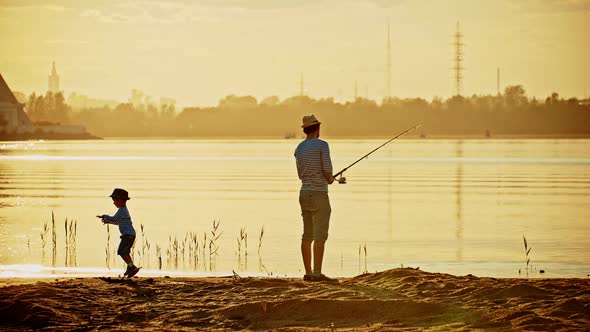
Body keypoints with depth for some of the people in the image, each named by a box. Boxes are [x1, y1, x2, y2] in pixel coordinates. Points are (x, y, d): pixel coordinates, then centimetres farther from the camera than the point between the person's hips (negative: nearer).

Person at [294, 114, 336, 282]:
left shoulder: (299, 148, 10)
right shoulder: (322, 145, -12)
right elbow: (327, 170, -17)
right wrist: (329, 179, 7)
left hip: (305, 193, 8)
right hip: (319, 195, -8)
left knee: (308, 235, 9)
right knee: (320, 235, -9)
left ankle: (308, 273, 10)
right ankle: (317, 273, -14)